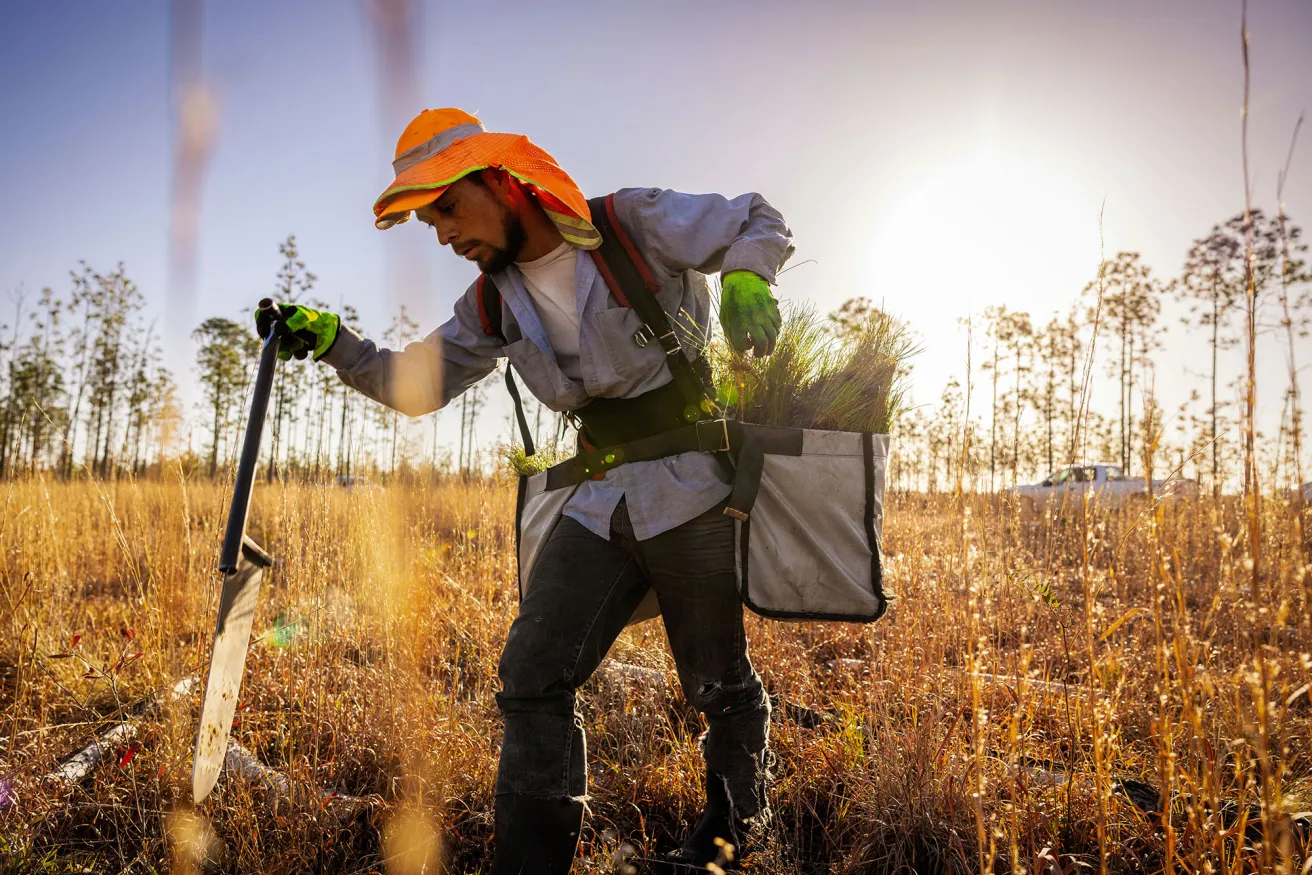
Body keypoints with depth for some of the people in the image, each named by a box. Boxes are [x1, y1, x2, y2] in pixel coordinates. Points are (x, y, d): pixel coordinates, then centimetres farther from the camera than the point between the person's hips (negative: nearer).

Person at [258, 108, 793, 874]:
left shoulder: (639, 224, -9)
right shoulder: (495, 305, 9)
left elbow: (762, 223, 0)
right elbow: (418, 383, 13)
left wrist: (745, 279, -22)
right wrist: (333, 343, -1)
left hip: (692, 487, -5)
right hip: (601, 502, 5)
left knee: (720, 682, 10)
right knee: (533, 678, -1)